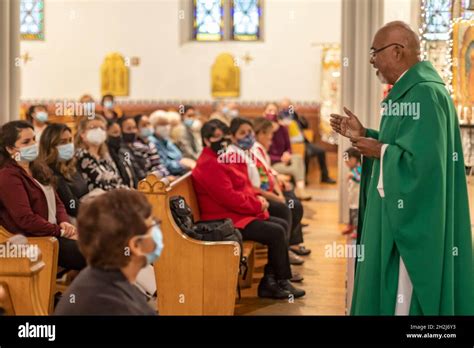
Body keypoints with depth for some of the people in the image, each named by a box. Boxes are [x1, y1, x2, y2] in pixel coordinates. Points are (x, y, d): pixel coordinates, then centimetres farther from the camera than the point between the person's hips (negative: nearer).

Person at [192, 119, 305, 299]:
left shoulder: (222, 158, 14)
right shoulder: (208, 166, -19)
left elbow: (242, 185, 20)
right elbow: (230, 198, -24)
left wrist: (257, 198, 0)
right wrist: (258, 205, -13)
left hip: (239, 213, 11)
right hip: (225, 220, -11)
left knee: (282, 225, 4)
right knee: (276, 232, -17)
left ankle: (268, 282, 1)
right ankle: (282, 282, 0)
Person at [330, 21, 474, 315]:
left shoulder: (425, 94, -21)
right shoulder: (409, 90, 12)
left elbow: (424, 161, -28)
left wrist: (380, 152, -14)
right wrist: (365, 135, 7)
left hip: (414, 219, -10)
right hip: (400, 213, 10)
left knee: (403, 298, -1)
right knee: (389, 290, 17)